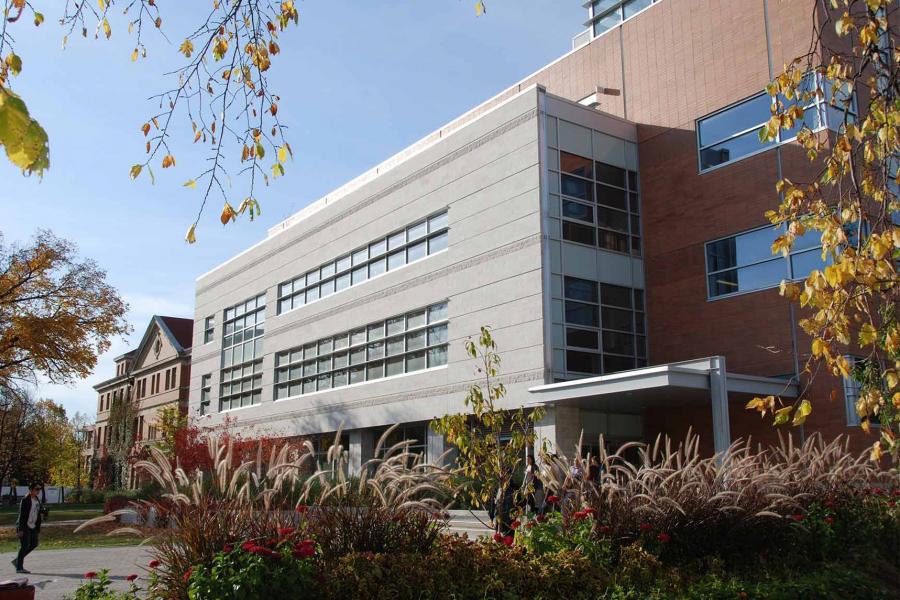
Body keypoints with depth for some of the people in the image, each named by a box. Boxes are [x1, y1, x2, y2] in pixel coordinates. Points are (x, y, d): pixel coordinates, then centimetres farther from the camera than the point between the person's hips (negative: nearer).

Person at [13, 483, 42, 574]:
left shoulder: (37, 501, 12)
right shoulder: (25, 500, -12)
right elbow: (22, 515, -16)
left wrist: (38, 528, 13)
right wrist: (20, 529, -19)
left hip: (33, 527, 8)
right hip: (24, 527, -8)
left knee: (34, 544, 8)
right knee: (24, 546, -5)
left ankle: (17, 560, 22)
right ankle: (19, 567, 4)